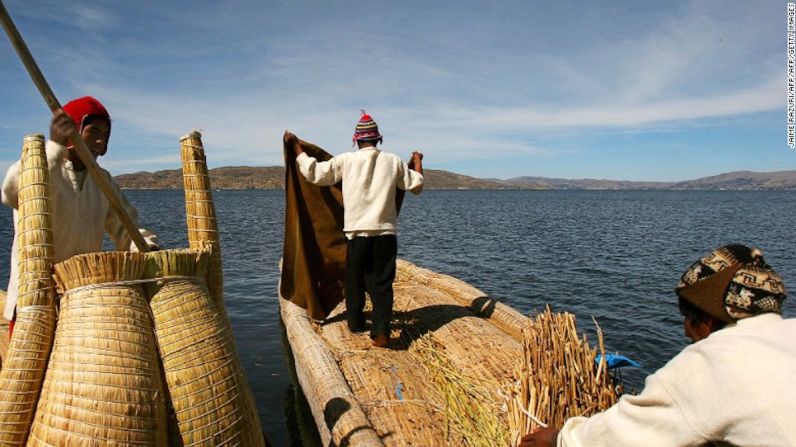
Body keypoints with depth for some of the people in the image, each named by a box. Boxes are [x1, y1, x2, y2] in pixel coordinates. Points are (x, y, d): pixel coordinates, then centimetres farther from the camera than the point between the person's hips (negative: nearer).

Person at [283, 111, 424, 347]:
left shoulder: (345, 161, -3)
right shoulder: (393, 161, 3)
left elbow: (313, 172, 3)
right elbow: (416, 185, 13)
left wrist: (295, 146, 16)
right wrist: (418, 162, 32)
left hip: (357, 232, 0)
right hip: (385, 232, 1)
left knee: (354, 279, 16)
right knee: (382, 283, 4)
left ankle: (355, 323, 30)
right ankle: (381, 331, -3)